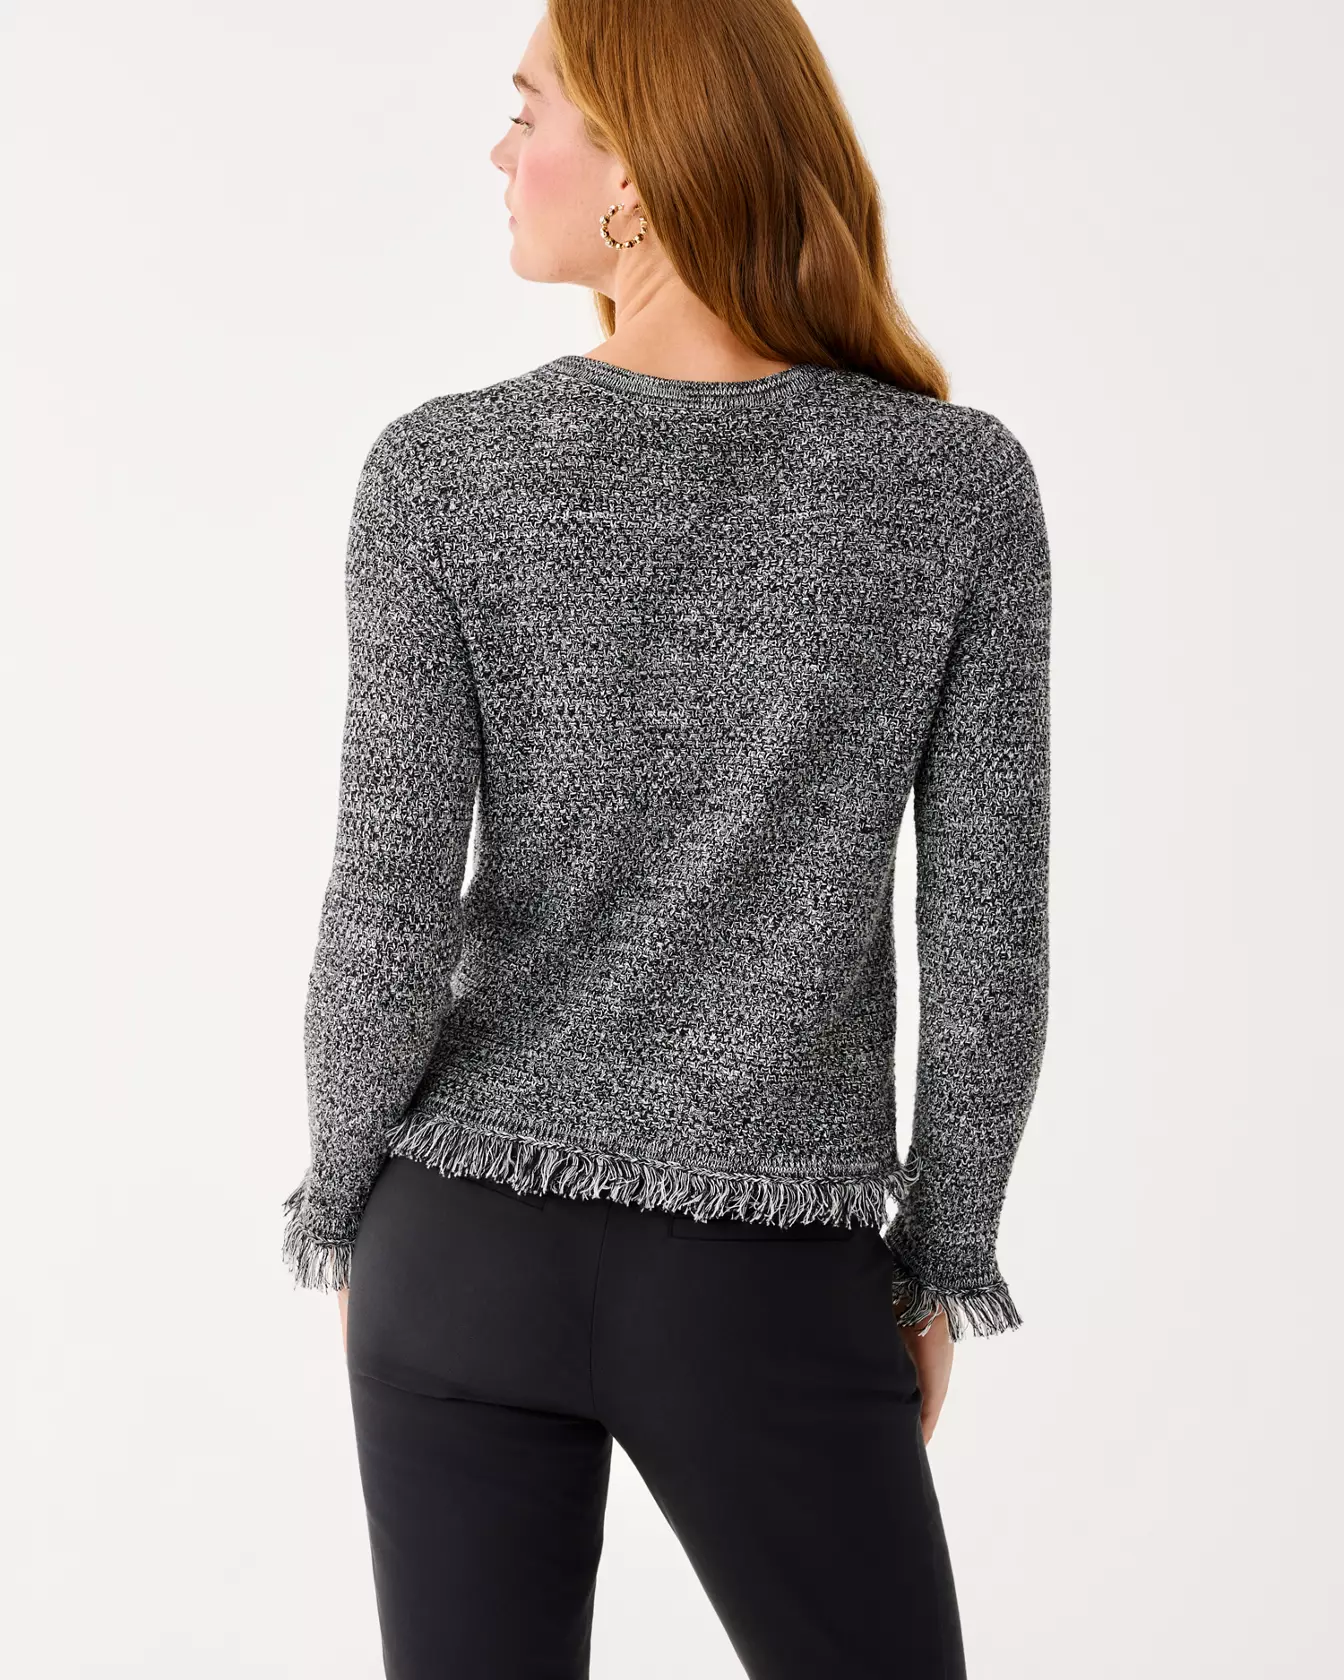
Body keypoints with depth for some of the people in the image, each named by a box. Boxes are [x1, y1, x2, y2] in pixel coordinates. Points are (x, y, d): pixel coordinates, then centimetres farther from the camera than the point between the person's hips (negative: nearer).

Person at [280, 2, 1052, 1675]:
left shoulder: (442, 472, -10)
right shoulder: (960, 484, -9)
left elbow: (391, 909, -11)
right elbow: (986, 934, -7)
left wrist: (343, 1217, 5)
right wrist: (940, 1264, 6)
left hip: (471, 1247, 2)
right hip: (768, 1290, -1)